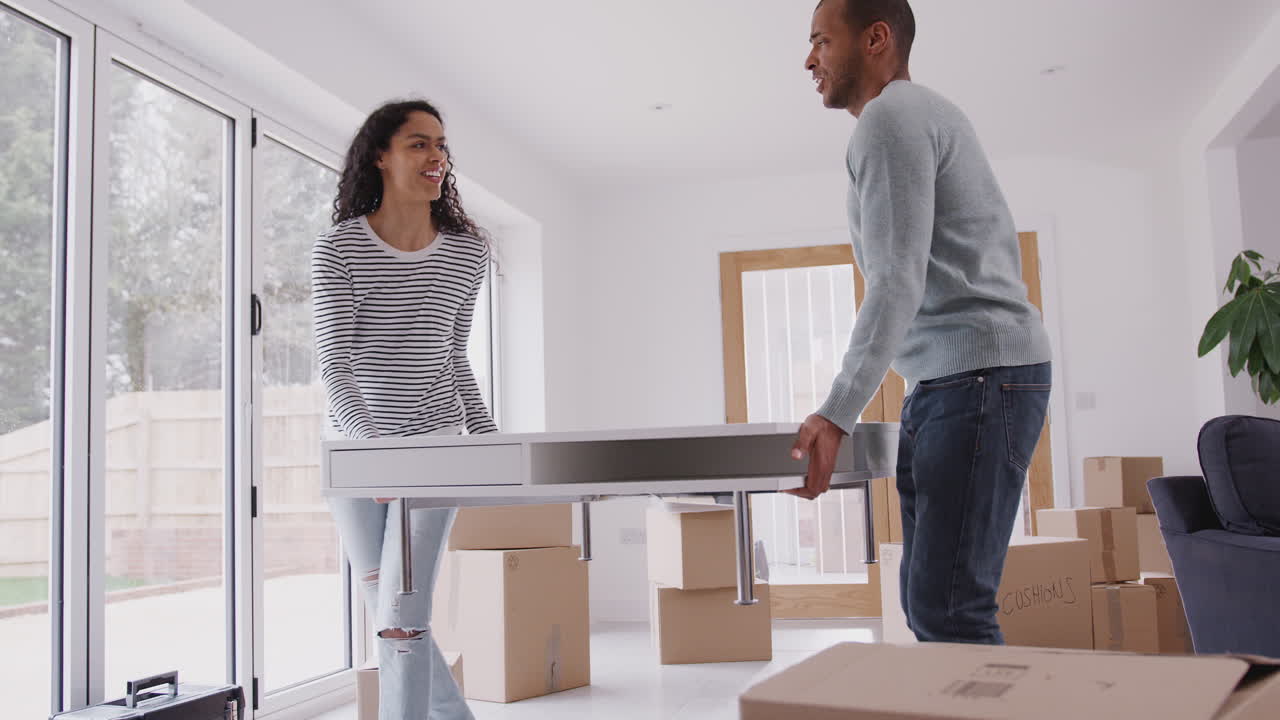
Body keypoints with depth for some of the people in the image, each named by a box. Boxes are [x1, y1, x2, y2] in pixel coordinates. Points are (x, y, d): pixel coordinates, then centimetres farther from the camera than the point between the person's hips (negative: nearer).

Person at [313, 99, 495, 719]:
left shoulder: (468, 251, 2)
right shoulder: (337, 250, -7)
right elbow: (335, 365, -14)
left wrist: (489, 440, 8)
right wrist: (375, 446, -28)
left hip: (436, 443, 0)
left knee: (403, 618, -9)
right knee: (389, 614, 9)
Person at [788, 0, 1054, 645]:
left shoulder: (889, 118, -6)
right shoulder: (922, 113, 26)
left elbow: (898, 283, -18)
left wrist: (837, 416, -24)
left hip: (980, 373, -11)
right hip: (944, 378, 11)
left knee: (949, 610, -14)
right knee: (925, 600, 9)